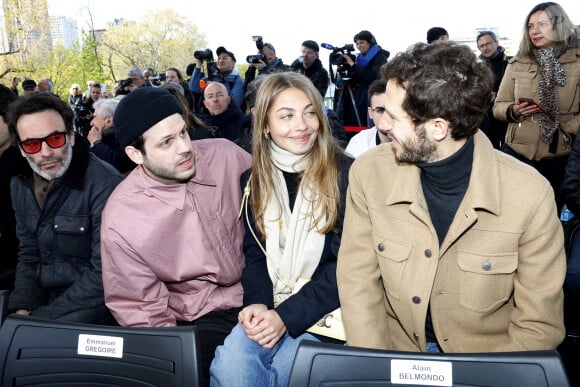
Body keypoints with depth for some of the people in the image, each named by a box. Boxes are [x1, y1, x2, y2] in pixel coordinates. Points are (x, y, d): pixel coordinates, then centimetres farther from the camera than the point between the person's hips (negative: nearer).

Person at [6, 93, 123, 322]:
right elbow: (28, 254, 10)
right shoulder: (20, 186, 4)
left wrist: (40, 318, -17)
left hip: (93, 301, -6)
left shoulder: (104, 184, -19)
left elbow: (105, 275, -20)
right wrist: (21, 309, -6)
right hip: (41, 295, 6)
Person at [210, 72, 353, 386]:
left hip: (325, 309, -2)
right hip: (269, 307, 3)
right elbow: (255, 253, 10)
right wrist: (257, 302, -11)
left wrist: (287, 315, -17)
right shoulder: (254, 180, 7)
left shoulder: (346, 174, -8)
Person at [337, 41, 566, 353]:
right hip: (395, 349, 1)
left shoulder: (531, 195, -16)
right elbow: (358, 282, -6)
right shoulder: (368, 173, -11)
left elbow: (538, 326, -8)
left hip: (488, 364, 0)